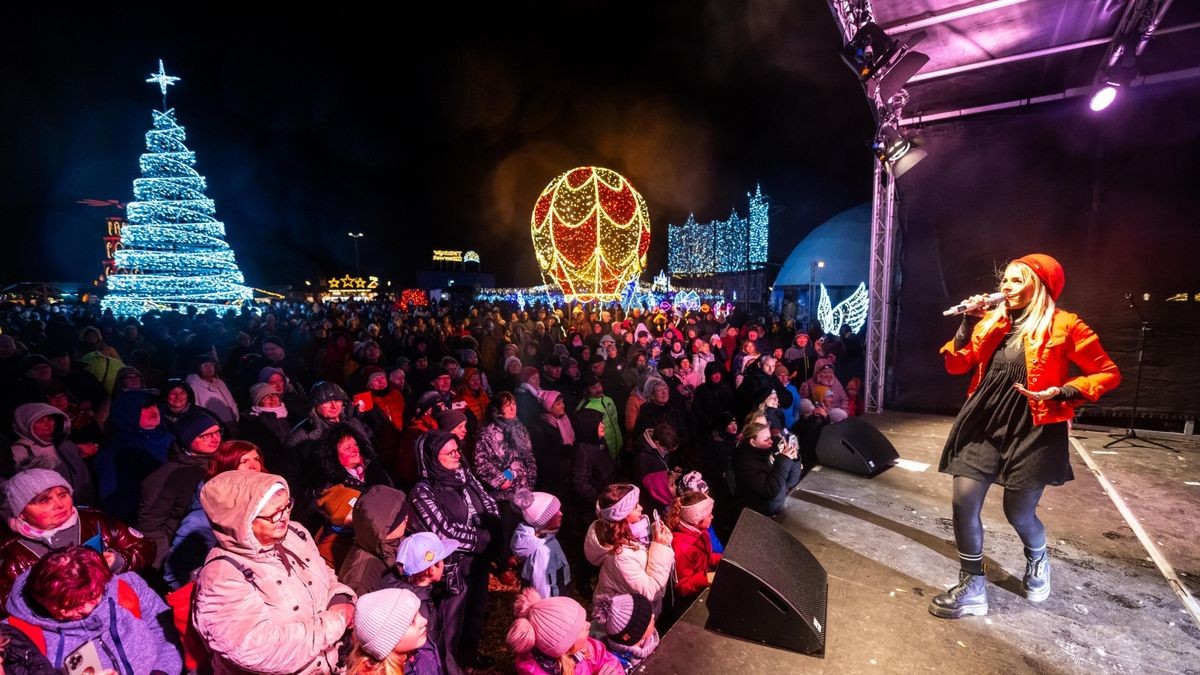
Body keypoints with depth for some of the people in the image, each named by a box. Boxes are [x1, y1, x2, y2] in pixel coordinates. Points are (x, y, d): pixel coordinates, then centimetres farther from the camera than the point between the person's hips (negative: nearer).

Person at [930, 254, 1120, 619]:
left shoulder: (1065, 326, -5)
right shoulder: (991, 322, 7)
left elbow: (1108, 373, 0)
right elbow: (956, 365, 4)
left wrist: (1064, 392, -15)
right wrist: (968, 323, -6)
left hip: (1032, 431, -4)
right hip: (983, 425, 4)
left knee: (1018, 513, 8)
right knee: (964, 502, -3)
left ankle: (1037, 558, 45)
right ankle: (972, 588, 12)